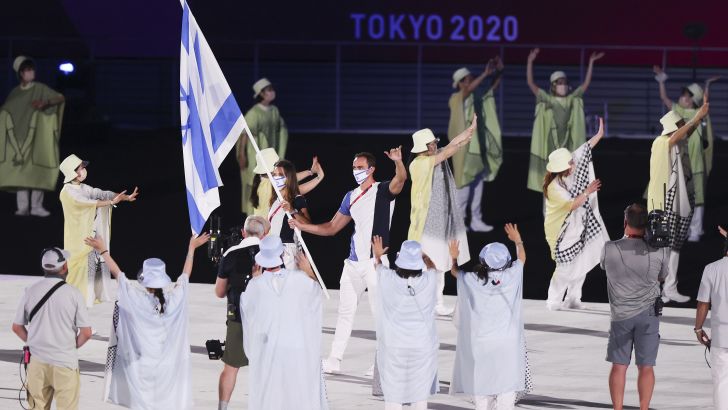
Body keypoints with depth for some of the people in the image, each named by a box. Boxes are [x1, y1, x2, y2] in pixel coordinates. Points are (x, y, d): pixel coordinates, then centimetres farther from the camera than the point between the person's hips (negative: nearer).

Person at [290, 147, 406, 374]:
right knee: (345, 310, 11)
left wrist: (398, 162, -48)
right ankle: (334, 359, 17)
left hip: (375, 262, -7)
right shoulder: (351, 197, 15)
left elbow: (401, 179, -27)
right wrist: (302, 226, 11)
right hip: (353, 262, 7)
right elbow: (332, 227, 20)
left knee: (380, 311, -4)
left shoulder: (383, 191, -5)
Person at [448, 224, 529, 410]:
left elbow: (454, 271, 12)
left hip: (480, 344, 0)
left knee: (480, 383, 10)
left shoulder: (472, 281, -10)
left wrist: (454, 257, 33)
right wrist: (518, 240, 31)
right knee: (506, 385, 3)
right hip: (507, 344, 0)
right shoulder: (511, 276, -9)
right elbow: (522, 257, 13)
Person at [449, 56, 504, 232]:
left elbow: (493, 87, 12)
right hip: (464, 148, -7)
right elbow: (469, 89, -27)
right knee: (463, 185, -5)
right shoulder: (456, 99, -9)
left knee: (478, 185, 8)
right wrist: (486, 73, -29)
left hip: (478, 147, 7)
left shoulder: (477, 97, 10)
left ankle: (476, 221, 12)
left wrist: (499, 71, -5)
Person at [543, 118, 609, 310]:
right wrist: (588, 191, -25)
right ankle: (553, 301, 10)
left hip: (577, 228, 8)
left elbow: (583, 151, 2)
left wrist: (599, 135, 2)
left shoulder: (568, 173, -4)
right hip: (563, 231, -8)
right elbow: (572, 205, -27)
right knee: (566, 267, -3)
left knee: (581, 265, 10)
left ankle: (573, 299, 19)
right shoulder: (554, 187, -25)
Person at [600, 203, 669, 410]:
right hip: (648, 313, 0)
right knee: (645, 366, 5)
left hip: (620, 315, 0)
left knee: (619, 366, 7)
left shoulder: (610, 249, -10)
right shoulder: (657, 252, -9)